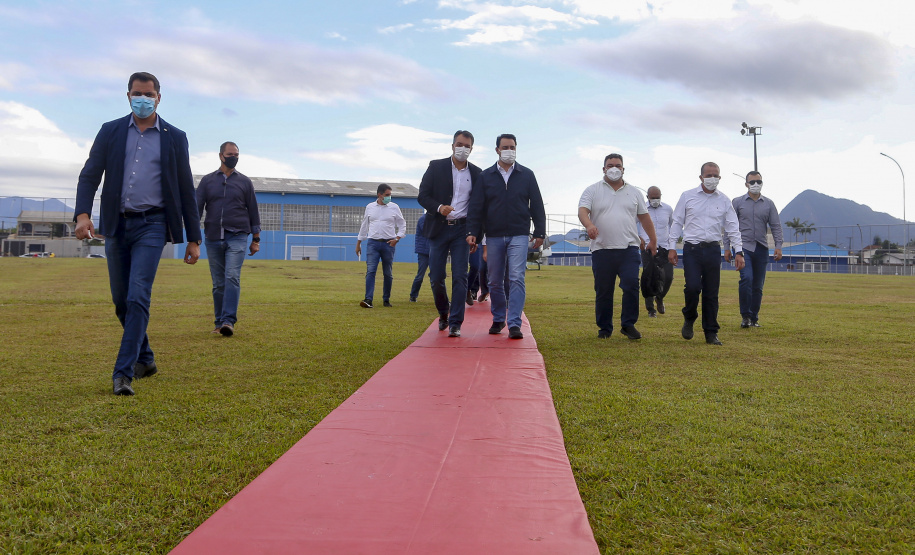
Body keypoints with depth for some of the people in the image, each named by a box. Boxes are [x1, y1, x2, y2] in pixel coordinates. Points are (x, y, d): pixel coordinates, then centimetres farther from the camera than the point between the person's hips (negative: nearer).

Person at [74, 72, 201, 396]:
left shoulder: (174, 138, 5)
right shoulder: (111, 132, 9)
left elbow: (186, 191, 6)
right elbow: (90, 175, 4)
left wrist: (193, 239, 4)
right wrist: (82, 215, -15)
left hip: (152, 225, -3)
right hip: (116, 224, 3)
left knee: (138, 297, -14)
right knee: (121, 300, 11)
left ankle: (123, 373, -11)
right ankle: (145, 359, 30)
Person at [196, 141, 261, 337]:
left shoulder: (245, 182, 10)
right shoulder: (207, 180, 12)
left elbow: (253, 211, 11)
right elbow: (197, 207, 7)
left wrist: (256, 239, 8)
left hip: (237, 237, -2)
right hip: (213, 238, 2)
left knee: (232, 278, -17)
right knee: (218, 283, 5)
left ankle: (229, 321, -23)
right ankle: (220, 322, 13)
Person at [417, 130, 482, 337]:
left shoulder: (476, 173, 8)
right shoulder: (436, 167, 3)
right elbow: (422, 196, 0)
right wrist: (439, 207, -19)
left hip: (462, 229, 1)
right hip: (439, 229, 0)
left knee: (460, 277, -6)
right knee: (436, 277, 1)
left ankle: (455, 323, -2)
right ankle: (443, 313, 27)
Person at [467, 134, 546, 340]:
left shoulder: (527, 175, 6)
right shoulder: (485, 176, 7)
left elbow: (537, 206, 8)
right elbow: (476, 207, 3)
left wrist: (539, 232, 3)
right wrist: (472, 232, -6)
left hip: (519, 235, -1)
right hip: (494, 237, 2)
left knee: (517, 279, -12)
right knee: (495, 281, 8)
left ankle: (514, 324, -12)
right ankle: (498, 319, 25)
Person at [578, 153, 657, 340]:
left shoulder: (634, 192, 16)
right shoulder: (593, 191, 7)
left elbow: (644, 217, 21)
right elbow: (582, 211, -8)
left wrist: (653, 240, 20)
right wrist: (589, 225, -28)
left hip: (628, 248, 1)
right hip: (602, 249, -1)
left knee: (631, 285, -11)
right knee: (603, 291, 4)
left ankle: (628, 324, 3)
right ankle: (604, 328, 16)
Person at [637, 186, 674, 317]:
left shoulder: (668, 209, 8)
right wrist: (639, 238, -7)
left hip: (664, 248, 2)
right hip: (648, 248, -2)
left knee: (668, 277, -6)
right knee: (649, 278, -4)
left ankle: (660, 298, 24)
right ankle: (650, 309, 8)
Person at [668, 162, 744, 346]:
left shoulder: (724, 201, 9)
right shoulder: (687, 196, 6)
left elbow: (732, 227, 9)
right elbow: (677, 222, 7)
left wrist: (738, 251, 0)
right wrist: (672, 247, 0)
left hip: (713, 250, 2)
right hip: (692, 248, -2)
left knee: (711, 293, 2)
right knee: (693, 287, -15)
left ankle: (711, 333, 11)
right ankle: (689, 318, 13)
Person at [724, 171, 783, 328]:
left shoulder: (768, 203, 10)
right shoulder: (737, 202, 4)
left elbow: (776, 226, 9)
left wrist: (778, 246, -2)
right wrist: (727, 247, -1)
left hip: (761, 248, 3)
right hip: (743, 247, -3)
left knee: (758, 285, 4)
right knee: (746, 278, -21)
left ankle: (754, 318, 14)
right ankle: (745, 315, -11)